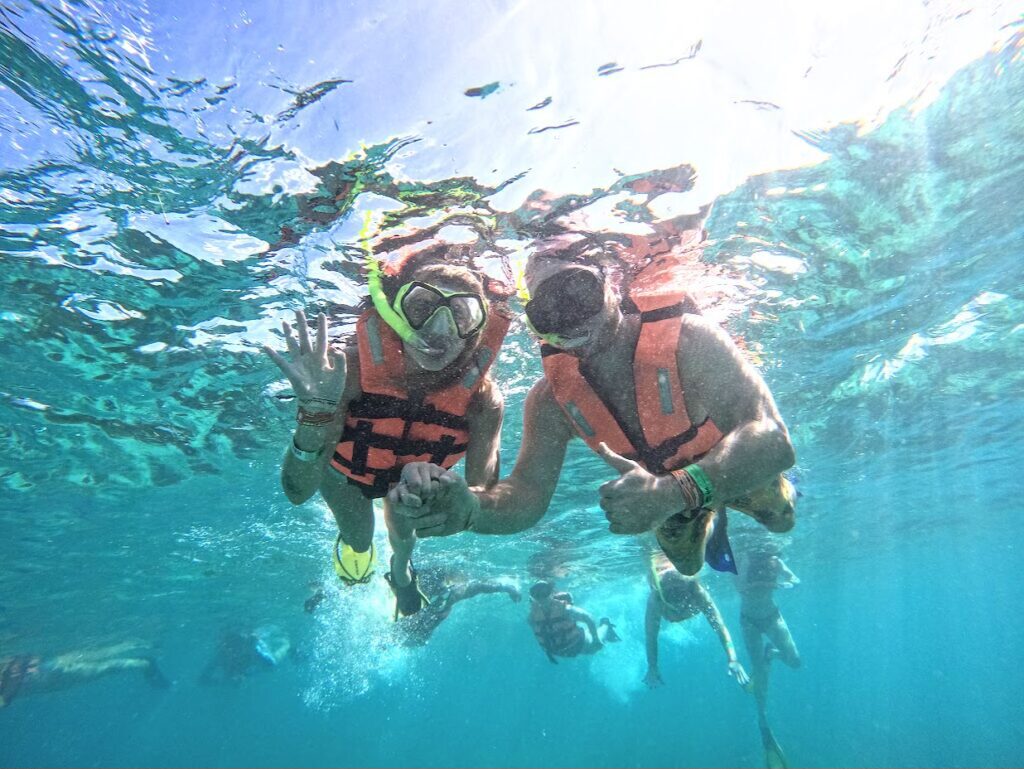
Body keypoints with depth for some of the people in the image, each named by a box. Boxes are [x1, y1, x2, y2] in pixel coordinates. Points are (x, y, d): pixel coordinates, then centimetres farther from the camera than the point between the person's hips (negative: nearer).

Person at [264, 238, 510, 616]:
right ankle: (351, 541, 62)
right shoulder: (352, 370, -42)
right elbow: (297, 492, -42)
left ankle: (400, 572, 67)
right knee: (358, 537, 22)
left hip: (414, 474, 2)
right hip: (346, 467, -1)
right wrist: (316, 413, -59)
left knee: (404, 534, 29)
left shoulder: (482, 397, -38)